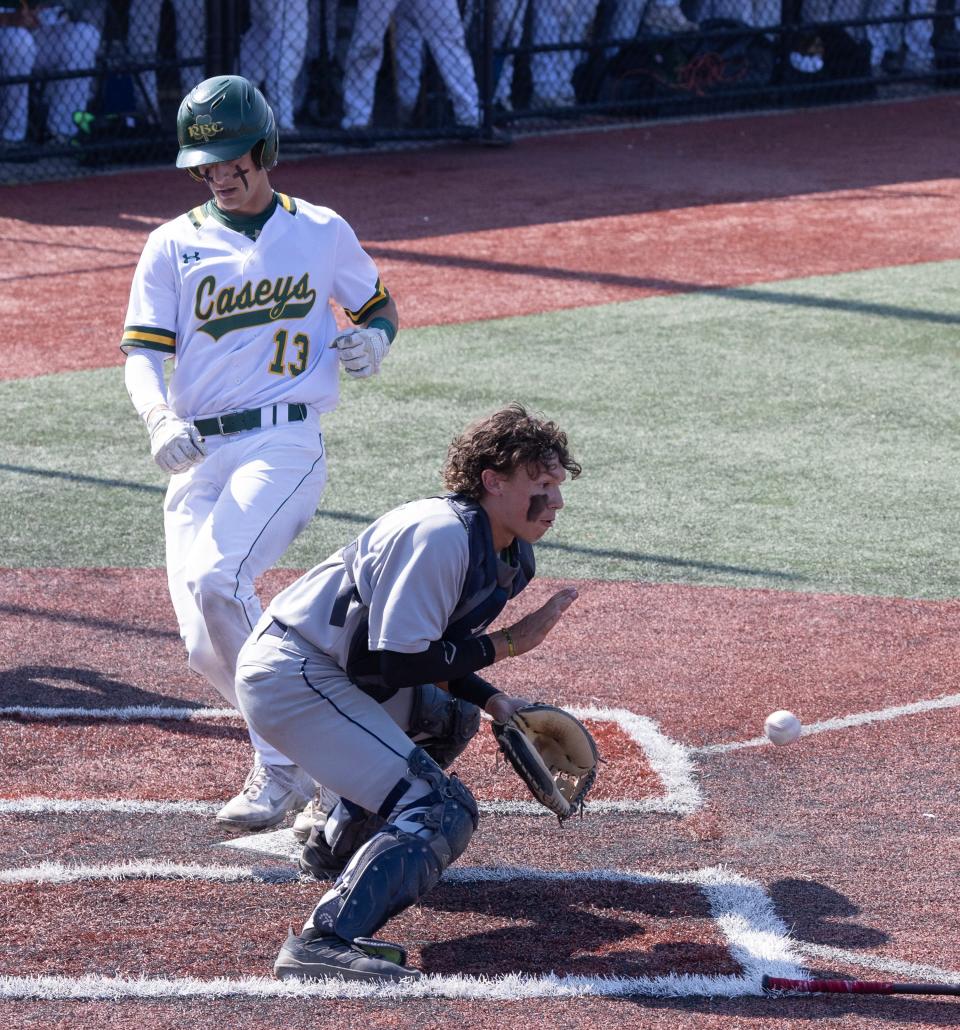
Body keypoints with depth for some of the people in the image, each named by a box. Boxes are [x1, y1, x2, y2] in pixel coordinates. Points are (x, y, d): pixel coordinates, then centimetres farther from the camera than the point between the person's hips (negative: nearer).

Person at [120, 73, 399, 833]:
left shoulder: (322, 232, 9)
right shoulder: (173, 246, 9)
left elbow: (380, 307, 22)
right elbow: (141, 352, 1)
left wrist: (373, 341, -3)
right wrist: (161, 419, -21)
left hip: (285, 441, -3)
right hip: (198, 457, 3)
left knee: (216, 581, -28)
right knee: (207, 648, -7)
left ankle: (281, 768, -21)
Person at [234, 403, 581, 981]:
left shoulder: (510, 558, 8)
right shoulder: (441, 534, -23)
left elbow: (433, 649, 17)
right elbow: (398, 663, -24)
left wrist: (492, 701, 3)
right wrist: (503, 644, -16)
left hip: (327, 669, 11)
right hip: (293, 679, -11)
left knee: (448, 715, 33)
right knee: (443, 812, -19)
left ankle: (339, 847, 41)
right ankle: (324, 944, -33)